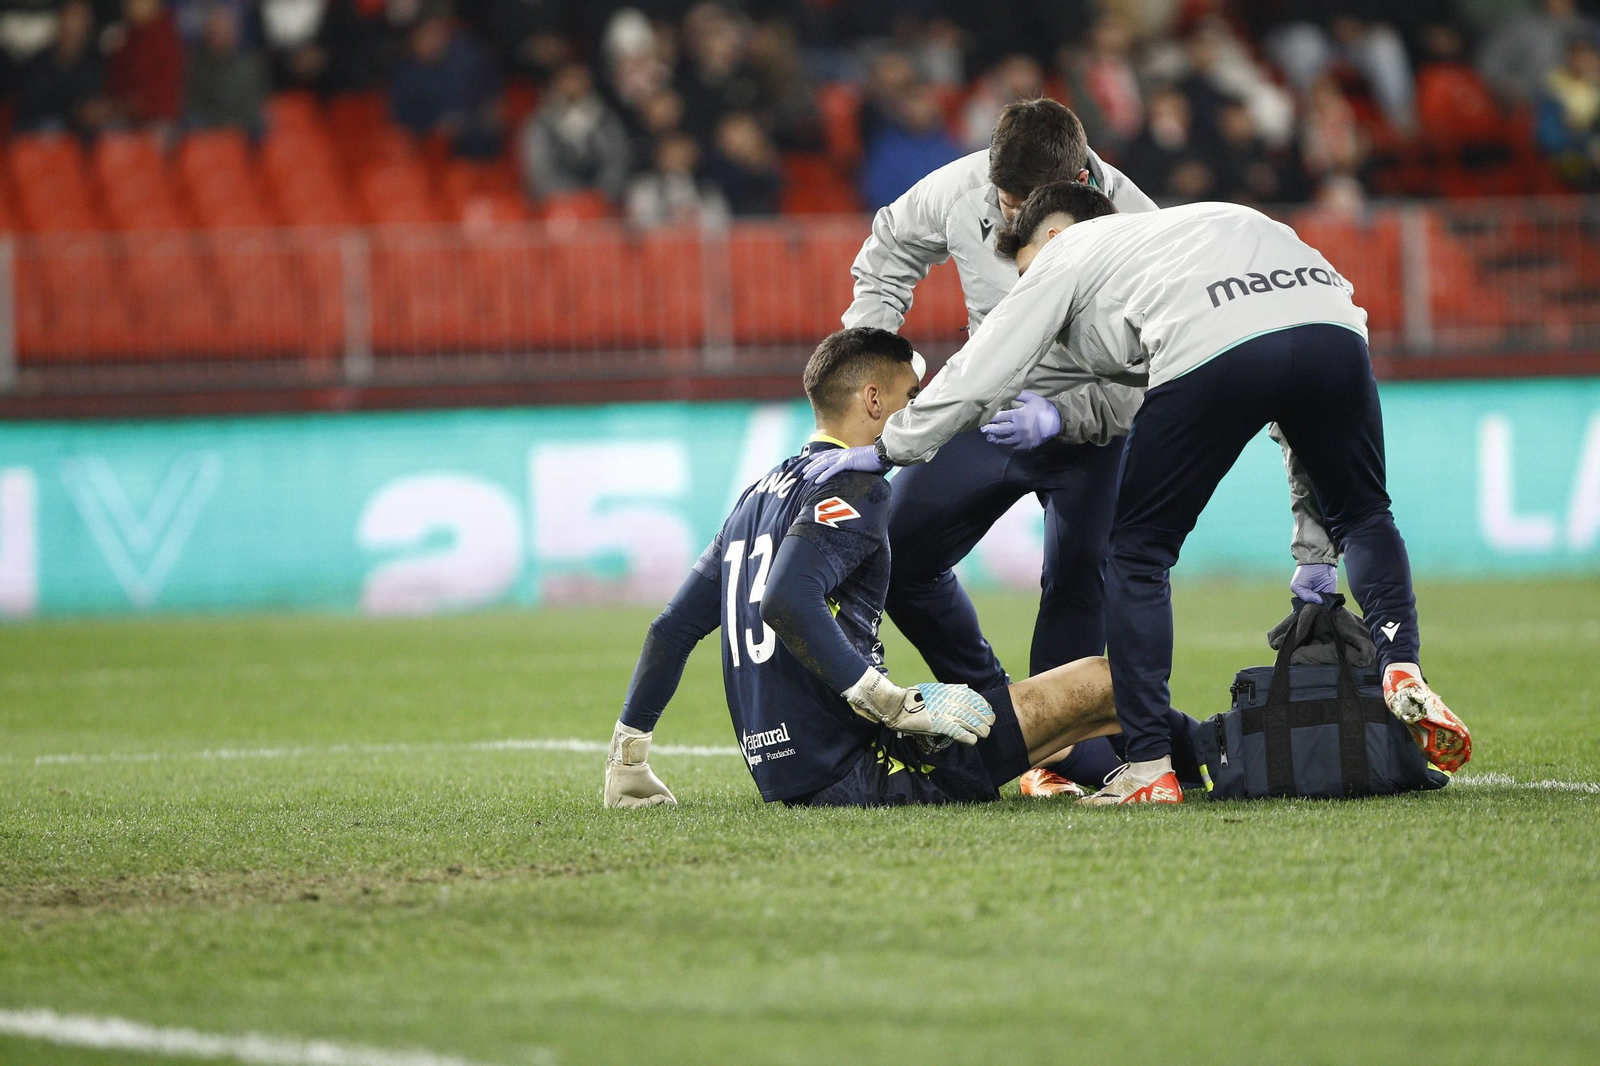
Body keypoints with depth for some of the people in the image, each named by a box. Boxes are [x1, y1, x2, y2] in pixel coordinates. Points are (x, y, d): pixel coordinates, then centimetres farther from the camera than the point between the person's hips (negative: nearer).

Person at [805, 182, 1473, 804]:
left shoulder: (1067, 252, 28)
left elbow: (978, 378, 26)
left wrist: (886, 451, 41)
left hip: (1213, 349, -5)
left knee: (1138, 553, 11)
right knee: (1362, 516, 28)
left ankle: (1149, 767, 6)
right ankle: (1402, 675, 5)